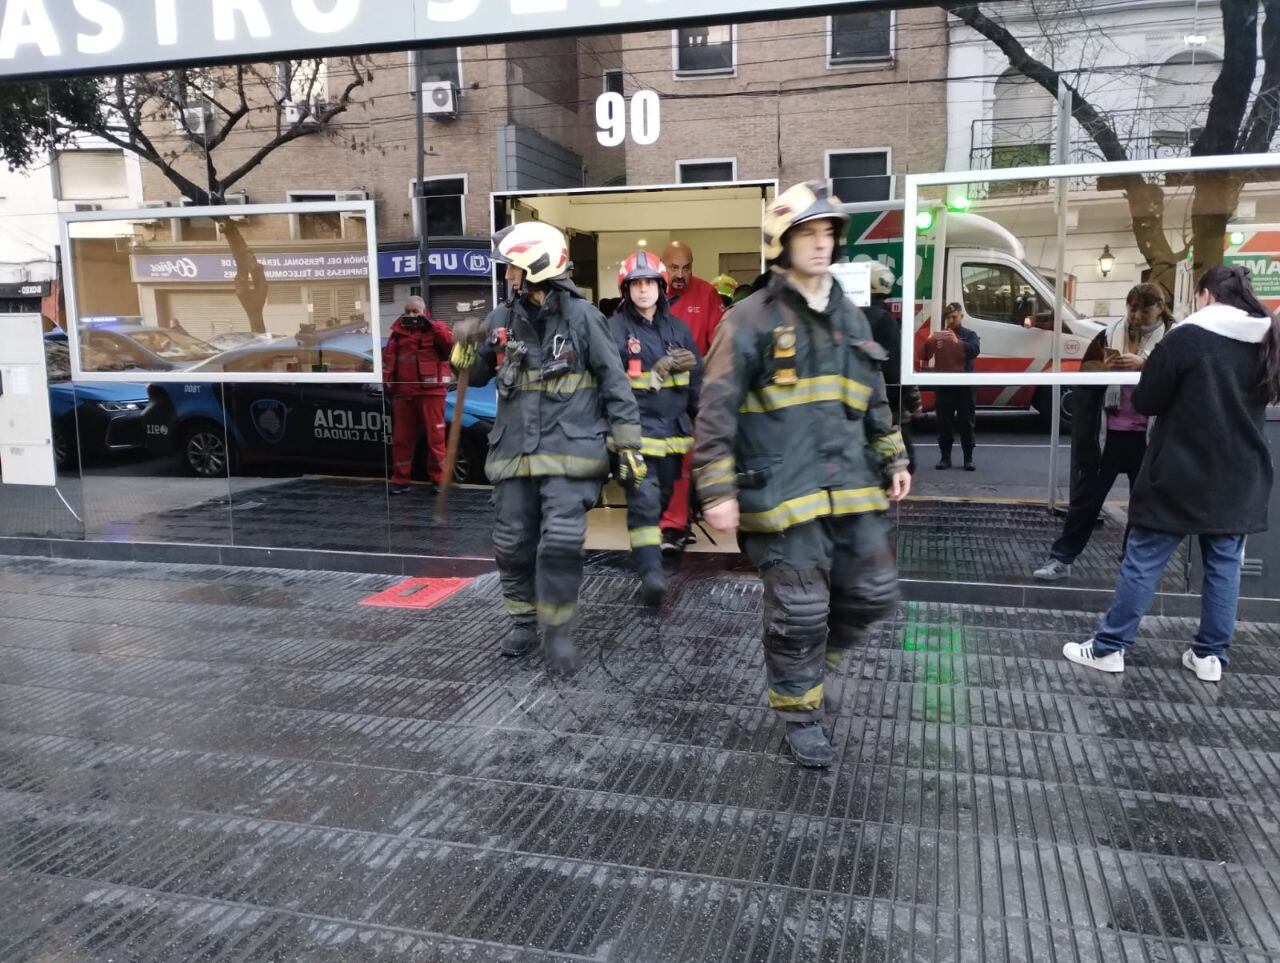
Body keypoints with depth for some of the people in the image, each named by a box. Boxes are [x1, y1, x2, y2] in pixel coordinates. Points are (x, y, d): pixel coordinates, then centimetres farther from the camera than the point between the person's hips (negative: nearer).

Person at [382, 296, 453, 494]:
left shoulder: (436, 329, 4)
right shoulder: (397, 333, 15)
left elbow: (450, 343, -14)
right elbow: (388, 358, 12)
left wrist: (431, 326, -19)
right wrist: (386, 381, 0)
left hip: (430, 391, -4)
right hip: (403, 393, 4)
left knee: (435, 436, -2)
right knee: (401, 438, 8)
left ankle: (438, 478, 6)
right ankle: (400, 480, 15)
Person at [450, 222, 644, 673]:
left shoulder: (581, 316, -6)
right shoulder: (502, 318, 8)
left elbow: (615, 385, -3)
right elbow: (476, 376, 18)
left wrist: (629, 448, -5)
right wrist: (466, 347, -4)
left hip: (569, 451, -5)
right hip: (514, 449, 5)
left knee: (561, 543, -12)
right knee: (513, 545, 10)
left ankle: (559, 631, 6)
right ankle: (525, 621, 29)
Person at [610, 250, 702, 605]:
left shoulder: (678, 329, 12)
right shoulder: (615, 329, -3)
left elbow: (696, 380, 16)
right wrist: (661, 370, -18)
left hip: (673, 430, 6)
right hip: (636, 429, -5)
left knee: (662, 498, 16)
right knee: (644, 499, -16)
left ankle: (647, 551, 36)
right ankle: (651, 572, -19)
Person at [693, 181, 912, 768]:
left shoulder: (850, 318, 14)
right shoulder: (751, 319, -7)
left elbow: (875, 401, 24)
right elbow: (716, 410, -10)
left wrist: (893, 459, 19)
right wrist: (718, 490, -14)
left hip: (852, 488, 6)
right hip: (782, 493, -6)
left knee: (872, 594, 10)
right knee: (798, 609, -1)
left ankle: (813, 668, 37)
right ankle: (800, 713, 23)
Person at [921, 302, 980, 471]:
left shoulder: (970, 335, 6)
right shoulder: (938, 335, 10)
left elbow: (975, 350, -13)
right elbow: (925, 356, 0)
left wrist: (957, 342, -29)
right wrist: (929, 341, -19)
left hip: (963, 384, -1)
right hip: (943, 384, 1)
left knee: (966, 422, 1)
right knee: (944, 422, 2)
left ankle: (968, 458, 6)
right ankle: (945, 457, 8)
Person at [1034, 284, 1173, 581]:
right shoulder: (1110, 335, 7)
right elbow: (1086, 371, 9)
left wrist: (1144, 364, -23)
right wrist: (1106, 367, -10)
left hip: (1147, 434, -1)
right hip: (1109, 431, 1)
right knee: (1087, 493, 4)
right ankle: (1061, 557, 8)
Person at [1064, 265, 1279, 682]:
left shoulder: (1187, 337, -13)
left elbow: (1146, 402, -9)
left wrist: (1153, 369, 9)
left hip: (1181, 474, -5)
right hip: (1240, 477, 5)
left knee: (1143, 559, 1)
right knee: (1224, 563, 12)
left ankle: (1109, 647, 6)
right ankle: (1210, 655, 18)